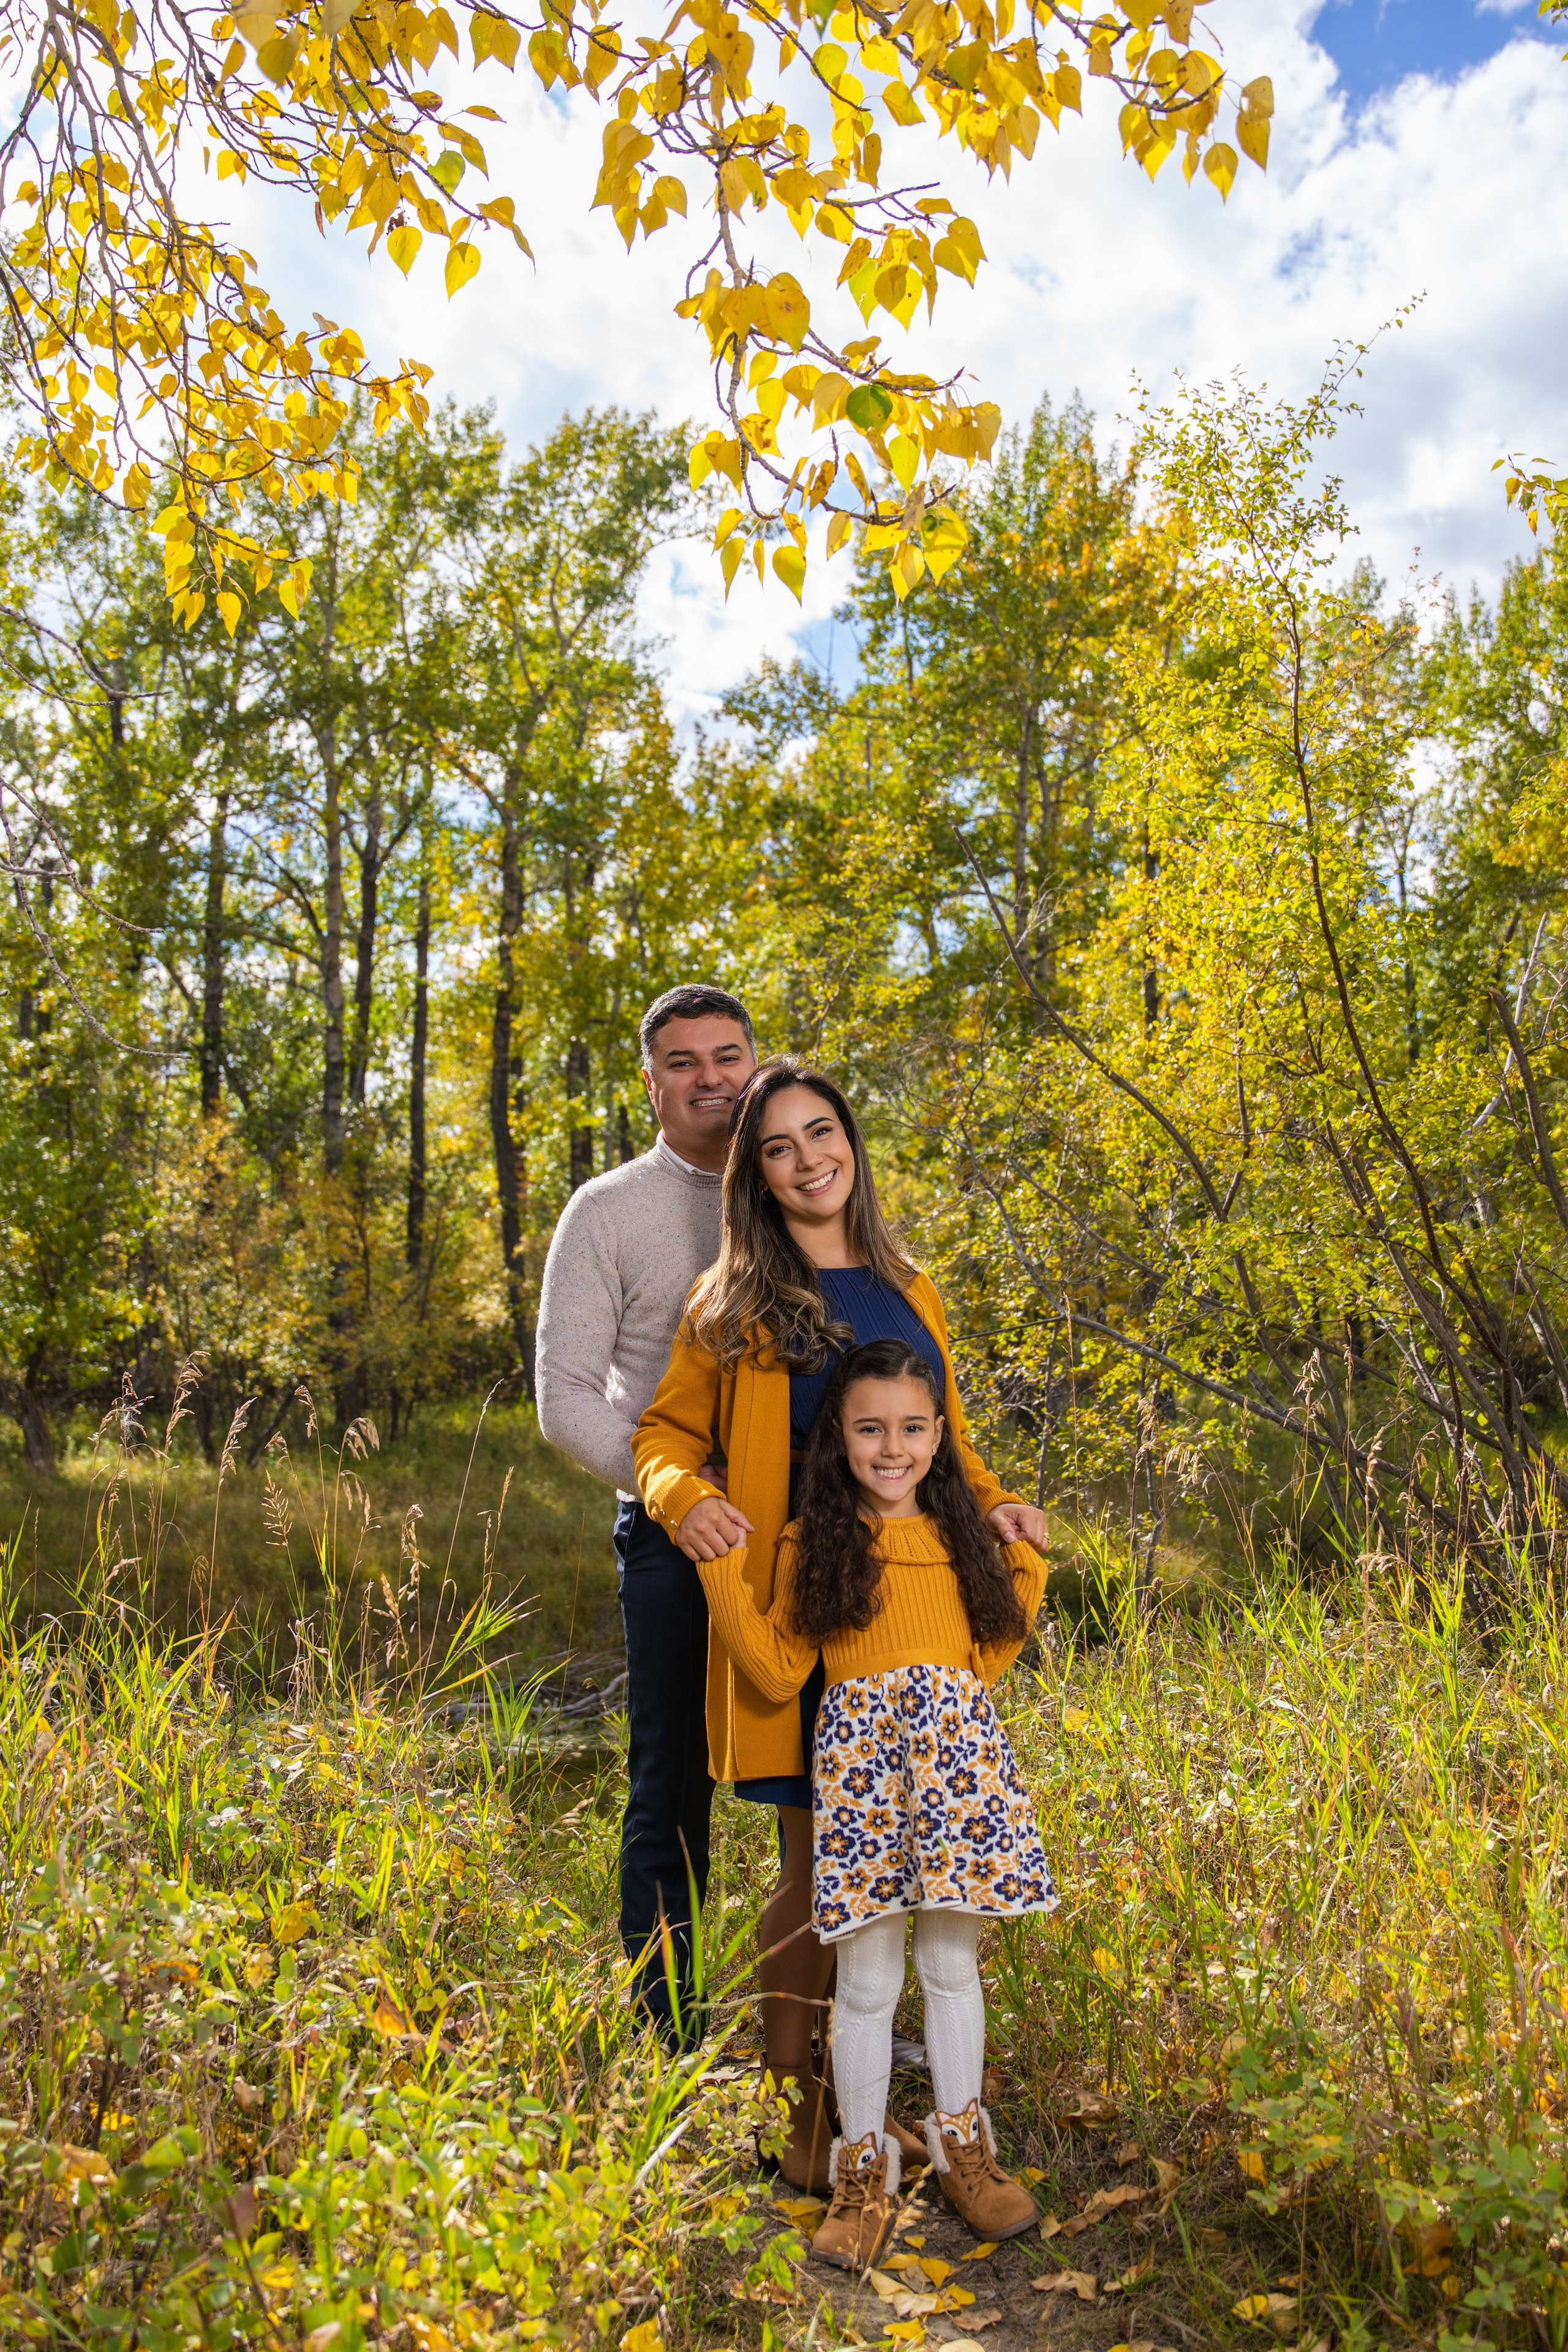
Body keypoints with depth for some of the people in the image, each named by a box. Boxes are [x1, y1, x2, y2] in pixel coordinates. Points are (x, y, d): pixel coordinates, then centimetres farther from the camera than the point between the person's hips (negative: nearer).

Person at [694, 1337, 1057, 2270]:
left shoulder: (961, 1539, 11)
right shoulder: (817, 1545, 1)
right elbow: (780, 1669, -3)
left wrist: (1028, 1570, 13)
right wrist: (723, 1569, -9)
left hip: (960, 1755, 3)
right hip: (863, 1762, -3)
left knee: (952, 1962, 12)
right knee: (868, 1978, 4)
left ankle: (962, 2147, 30)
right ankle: (864, 2168, 21)